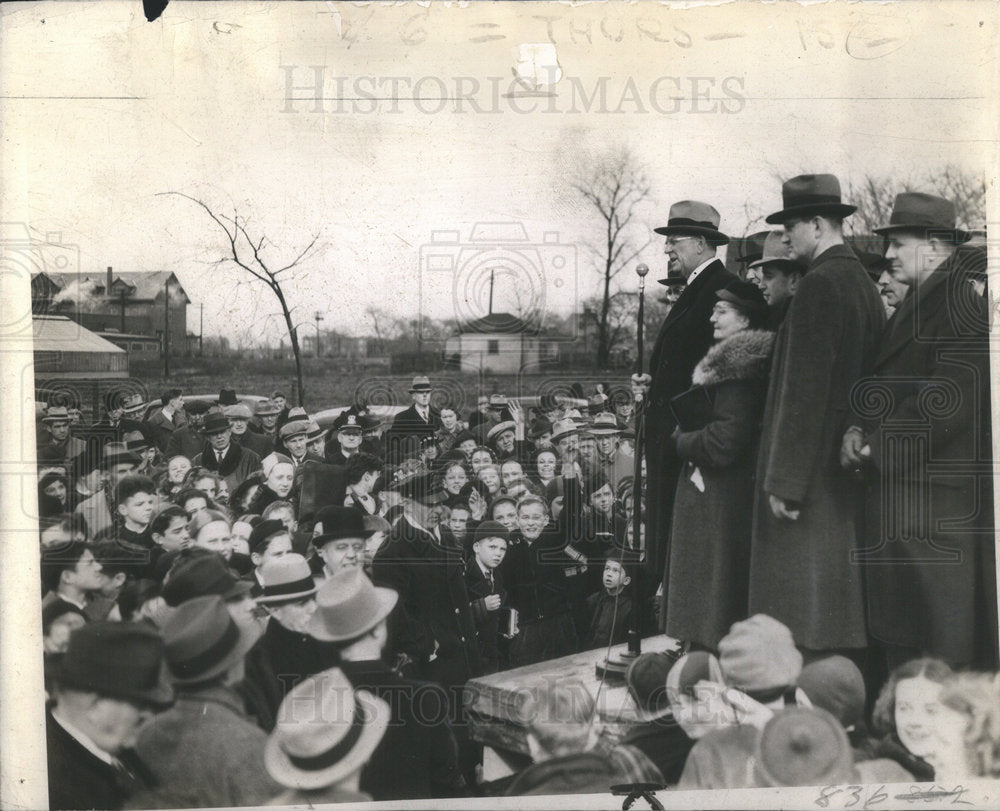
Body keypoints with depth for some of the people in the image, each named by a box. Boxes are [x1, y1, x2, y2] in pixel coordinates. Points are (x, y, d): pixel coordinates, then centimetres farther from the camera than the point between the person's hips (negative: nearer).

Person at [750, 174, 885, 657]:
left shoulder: (819, 286, -14)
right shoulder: (864, 283, 14)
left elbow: (804, 389, -19)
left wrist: (783, 481, -18)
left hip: (813, 471, -10)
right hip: (848, 463, 10)